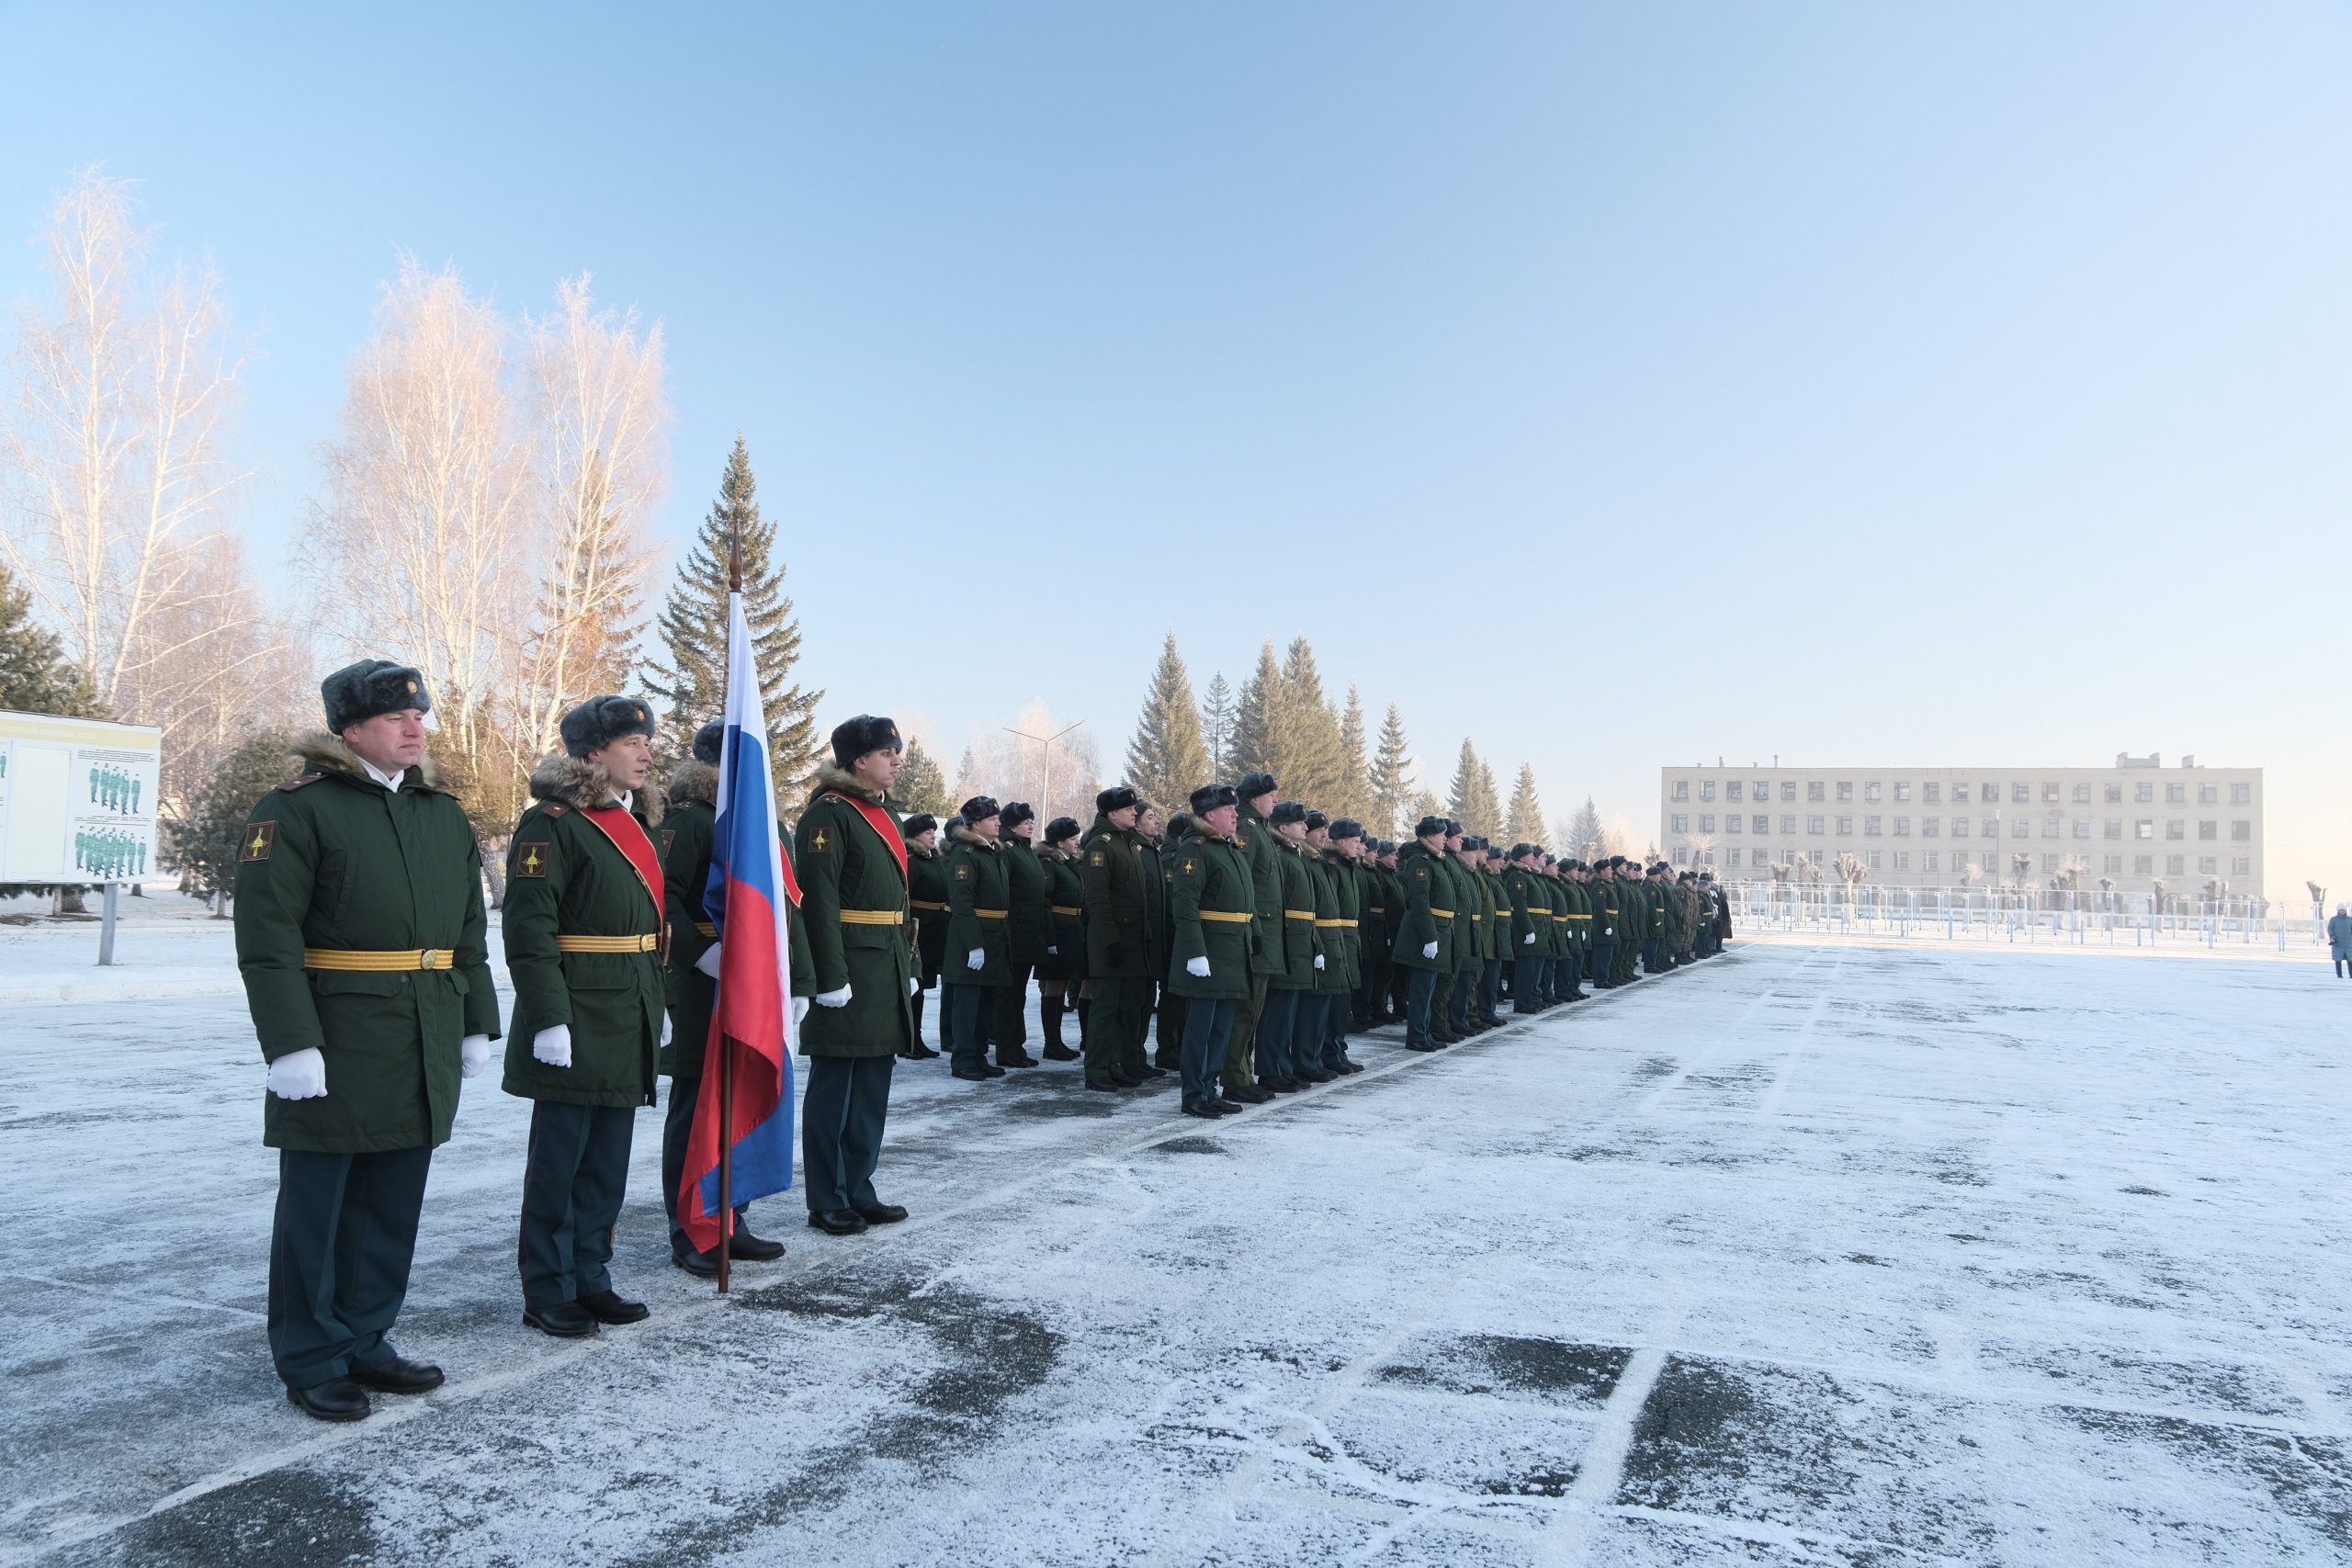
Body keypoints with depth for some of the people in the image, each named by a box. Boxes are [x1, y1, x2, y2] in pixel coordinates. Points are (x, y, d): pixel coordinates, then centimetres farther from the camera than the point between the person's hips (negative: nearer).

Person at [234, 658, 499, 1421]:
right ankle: (311, 1363, 20)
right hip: (333, 1055, -6)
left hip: (423, 1057, 6)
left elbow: (469, 930, 16)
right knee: (314, 1210, 7)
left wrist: (478, 1023, 12)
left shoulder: (444, 813, 13)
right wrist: (291, 1042, -20)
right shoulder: (294, 810, -7)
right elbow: (267, 937, -14)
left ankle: (364, 1342, 29)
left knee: (392, 1209, 14)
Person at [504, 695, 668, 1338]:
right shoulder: (552, 822, -12)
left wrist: (658, 1006, 18)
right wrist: (549, 1019, -21)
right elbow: (528, 929, -17)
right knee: (558, 1160, 3)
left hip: (630, 1022, 8)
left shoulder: (637, 822, 15)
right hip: (577, 1025, -8)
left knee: (608, 1161, 14)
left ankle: (590, 1277, 25)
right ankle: (548, 1293, 14)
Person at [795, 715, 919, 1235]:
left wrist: (908, 968, 17)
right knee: (833, 1089, 1)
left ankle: (858, 1191, 23)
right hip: (849, 974, -9)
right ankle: (826, 1203, 11)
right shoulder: (828, 814, -11)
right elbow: (818, 901, -18)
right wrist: (831, 977, -22)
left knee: (872, 1086, 13)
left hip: (886, 974, 9)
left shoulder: (882, 815, 17)